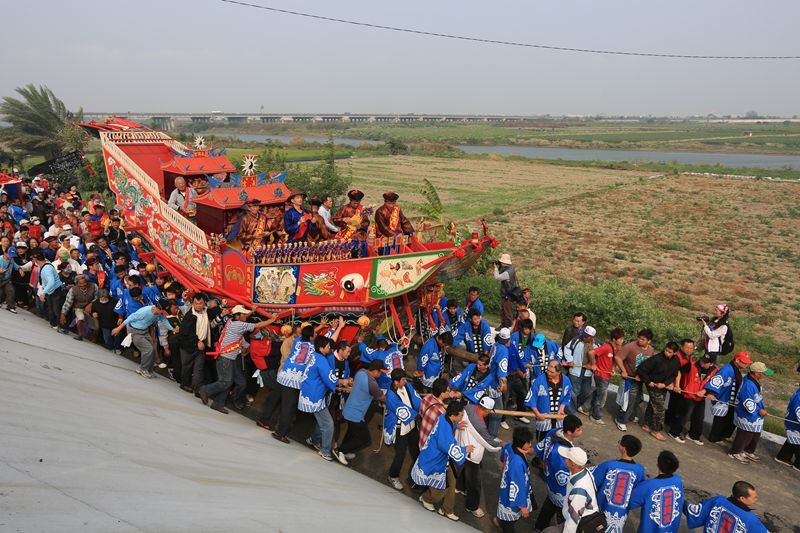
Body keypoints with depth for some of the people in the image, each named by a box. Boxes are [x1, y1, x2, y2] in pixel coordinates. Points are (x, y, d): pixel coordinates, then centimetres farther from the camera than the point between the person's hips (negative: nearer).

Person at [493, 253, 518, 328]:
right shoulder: (508, 268, 5)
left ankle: (507, 327, 10)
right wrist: (499, 268, 1)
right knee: (503, 311, 21)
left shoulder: (508, 272, -26)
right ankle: (503, 325, 33)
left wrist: (496, 268, -13)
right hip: (504, 294, 10)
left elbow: (497, 277, -25)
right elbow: (500, 275, 16)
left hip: (508, 296, -10)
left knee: (508, 313, 1)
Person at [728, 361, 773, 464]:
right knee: (744, 435, 6)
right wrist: (759, 410, -18)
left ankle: (749, 452, 42)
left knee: (756, 435, 23)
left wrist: (761, 407, 12)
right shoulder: (748, 385, -32)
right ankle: (735, 452, 24)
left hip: (755, 417, 10)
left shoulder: (755, 381, -1)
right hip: (747, 416, -10)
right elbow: (748, 404, -29)